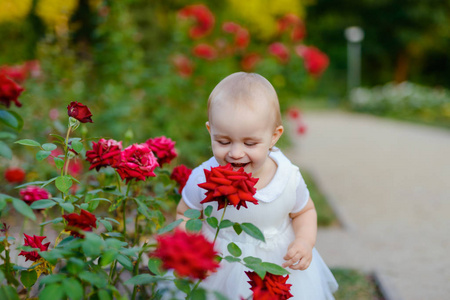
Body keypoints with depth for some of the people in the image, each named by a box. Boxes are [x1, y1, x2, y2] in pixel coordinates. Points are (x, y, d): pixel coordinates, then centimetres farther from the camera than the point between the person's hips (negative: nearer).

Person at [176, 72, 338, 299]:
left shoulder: (288, 178, -17)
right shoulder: (203, 179, -21)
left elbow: (305, 212, 3)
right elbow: (184, 216, -4)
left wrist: (305, 242, -16)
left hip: (278, 268, 1)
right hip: (217, 270, 0)